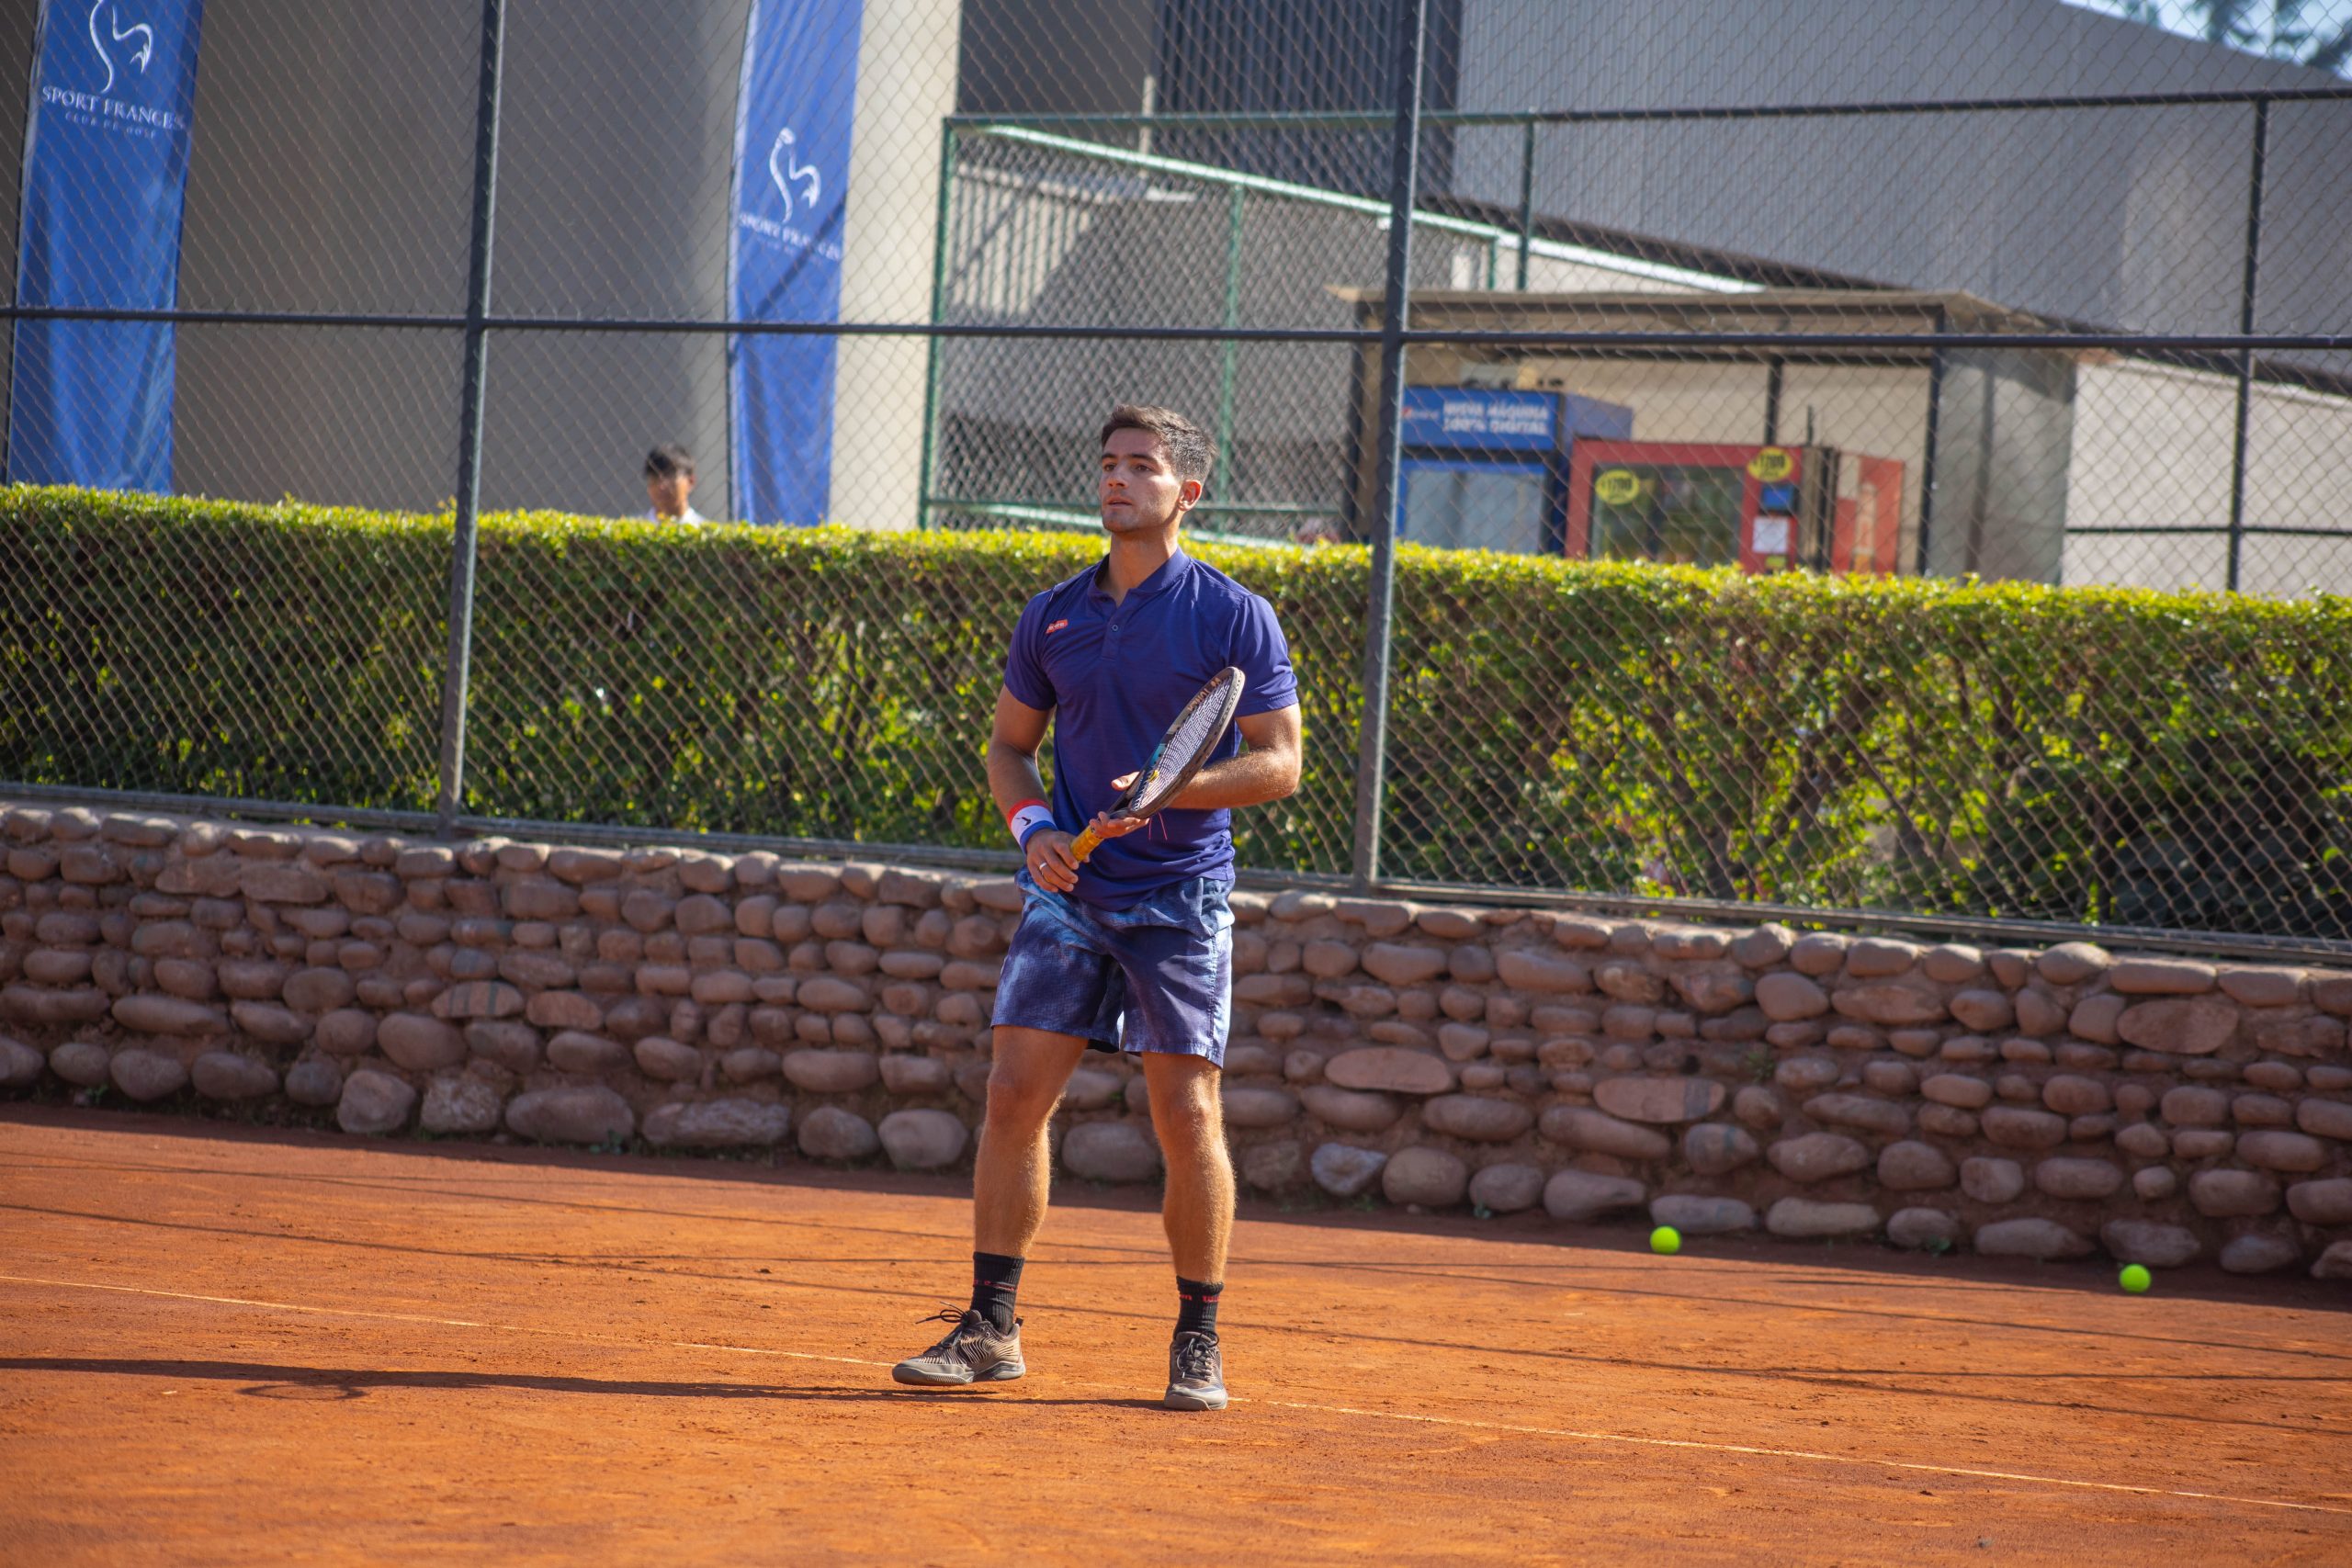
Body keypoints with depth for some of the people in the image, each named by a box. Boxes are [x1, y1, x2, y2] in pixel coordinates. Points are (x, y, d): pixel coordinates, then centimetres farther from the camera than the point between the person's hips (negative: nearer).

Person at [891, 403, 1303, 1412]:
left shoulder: (1235, 617, -4)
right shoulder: (1053, 618, 8)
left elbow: (1279, 763, -5)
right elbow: (1009, 742, 19)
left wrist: (1171, 790, -20)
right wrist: (1031, 824, -1)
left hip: (1180, 901, -4)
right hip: (1068, 890, 4)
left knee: (1188, 1119, -4)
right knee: (1014, 1094, -3)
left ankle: (1198, 1341, 8)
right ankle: (990, 1329, 5)